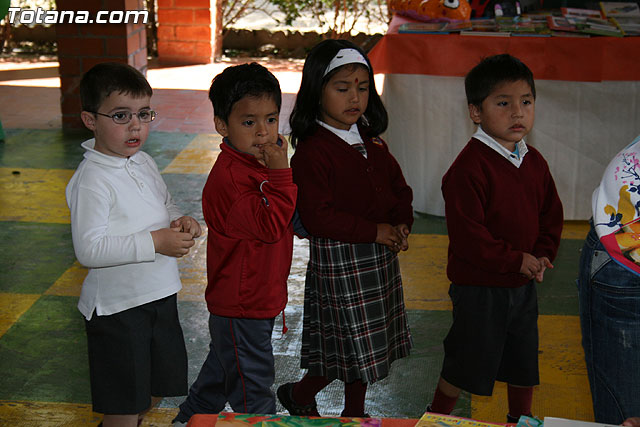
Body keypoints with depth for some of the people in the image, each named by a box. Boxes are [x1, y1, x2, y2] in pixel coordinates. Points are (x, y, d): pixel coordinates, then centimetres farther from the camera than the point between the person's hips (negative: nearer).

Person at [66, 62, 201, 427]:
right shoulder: (92, 180, -22)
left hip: (159, 295, 8)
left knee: (157, 386, 23)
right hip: (118, 306, -8)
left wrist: (182, 222, -3)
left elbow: (165, 206, 21)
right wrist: (154, 242, -28)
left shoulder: (145, 162, 4)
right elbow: (89, 249, -27)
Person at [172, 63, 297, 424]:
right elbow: (269, 225, -30)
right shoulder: (229, 178, -26)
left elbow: (287, 219, 18)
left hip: (259, 298, 10)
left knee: (224, 367, 27)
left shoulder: (260, 163, 6)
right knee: (253, 384, 5)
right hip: (241, 306, -10)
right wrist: (280, 173, -33)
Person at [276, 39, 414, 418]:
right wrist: (373, 231, -22)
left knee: (366, 348, 17)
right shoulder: (312, 151, -18)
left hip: (381, 255, 8)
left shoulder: (372, 143, 8)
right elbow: (317, 216, -23)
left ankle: (355, 411, 35)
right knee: (351, 345, -1)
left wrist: (402, 224, -4)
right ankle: (299, 394, 23)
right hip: (338, 260, -8)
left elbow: (399, 187, 16)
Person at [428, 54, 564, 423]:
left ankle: (521, 418, 40)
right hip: (479, 286, -7)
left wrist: (542, 257, -4)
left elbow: (552, 216, 12)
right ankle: (438, 417, 29)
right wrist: (516, 260, -20)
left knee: (524, 361, 20)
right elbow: (467, 234, -25)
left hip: (523, 284, 7)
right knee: (465, 363, 7)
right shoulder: (469, 167, -21)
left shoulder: (534, 162, 4)